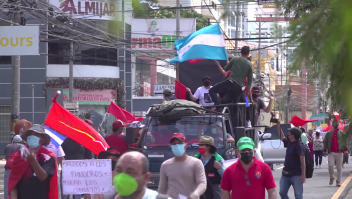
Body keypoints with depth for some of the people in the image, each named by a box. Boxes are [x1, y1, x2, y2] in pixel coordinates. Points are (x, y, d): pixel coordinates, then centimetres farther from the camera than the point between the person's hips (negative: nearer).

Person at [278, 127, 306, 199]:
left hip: (296, 175, -8)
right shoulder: (289, 143, 7)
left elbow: (303, 161, -18)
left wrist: (303, 175, -23)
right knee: (282, 192, 7)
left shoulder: (299, 146, -15)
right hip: (286, 174, 8)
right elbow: (281, 137, 25)